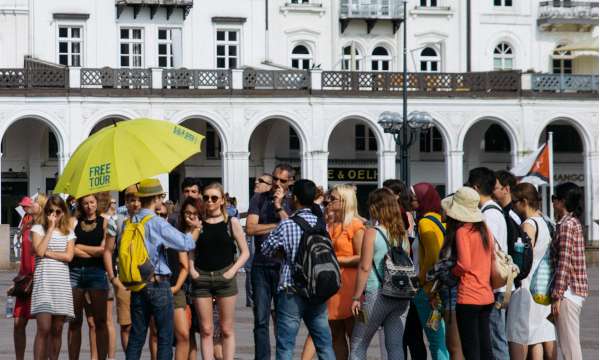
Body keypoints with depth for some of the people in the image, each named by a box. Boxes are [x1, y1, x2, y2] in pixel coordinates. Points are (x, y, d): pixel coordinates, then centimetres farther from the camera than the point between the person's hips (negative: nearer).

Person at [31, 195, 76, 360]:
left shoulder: (68, 232, 14)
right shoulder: (38, 228, 6)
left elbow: (68, 256, 0)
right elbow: (39, 251, -10)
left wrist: (47, 253, -7)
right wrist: (50, 228, -6)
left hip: (62, 282, 3)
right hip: (43, 281, -3)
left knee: (57, 329, 4)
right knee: (44, 328, -14)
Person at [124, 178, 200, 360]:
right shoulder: (158, 223, -14)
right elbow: (186, 243, -13)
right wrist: (196, 228, 5)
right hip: (159, 284, -5)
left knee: (136, 336, 9)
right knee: (165, 337, 2)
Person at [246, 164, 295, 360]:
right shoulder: (259, 199, 8)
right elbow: (250, 228, -3)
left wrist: (279, 207, -9)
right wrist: (279, 225, -5)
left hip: (284, 265, -1)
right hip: (261, 266, 1)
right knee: (261, 319, 0)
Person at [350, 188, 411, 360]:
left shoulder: (372, 233, -8)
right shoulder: (402, 234, 8)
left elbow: (364, 267, -10)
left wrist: (356, 297, -5)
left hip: (377, 294, -5)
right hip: (402, 296, 5)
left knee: (358, 345, 6)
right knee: (395, 346, 5)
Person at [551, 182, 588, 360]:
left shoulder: (566, 225, -14)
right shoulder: (574, 222, 15)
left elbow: (564, 262, -19)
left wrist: (557, 296, -19)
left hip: (568, 291, -10)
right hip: (576, 291, 10)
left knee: (569, 345, -6)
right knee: (570, 343, 14)